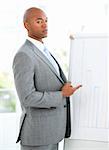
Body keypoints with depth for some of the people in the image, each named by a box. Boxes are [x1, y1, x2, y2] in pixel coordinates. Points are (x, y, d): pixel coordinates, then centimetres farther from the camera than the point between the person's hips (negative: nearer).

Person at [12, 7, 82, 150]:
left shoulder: (43, 52, 13)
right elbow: (27, 97, -24)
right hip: (37, 132, -9)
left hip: (50, 130, 9)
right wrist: (62, 95, -17)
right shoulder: (23, 56, -20)